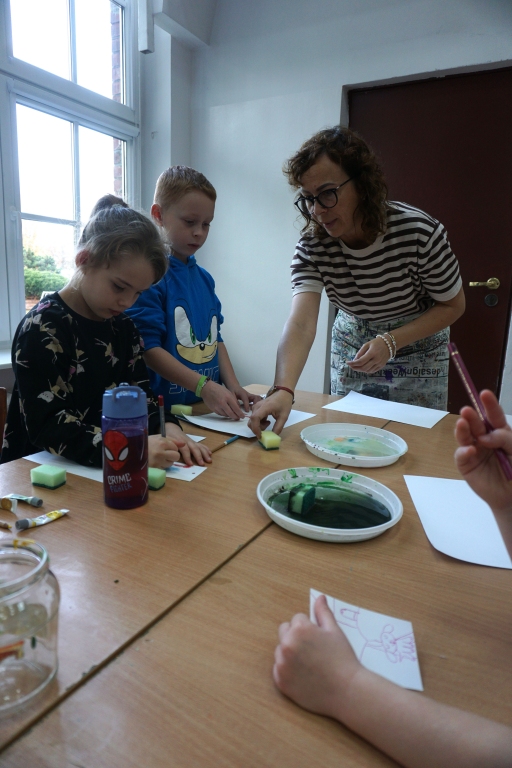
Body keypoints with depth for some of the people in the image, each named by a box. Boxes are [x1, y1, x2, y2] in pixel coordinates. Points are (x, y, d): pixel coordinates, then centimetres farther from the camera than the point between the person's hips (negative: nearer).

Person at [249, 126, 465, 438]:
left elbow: (453, 306, -14)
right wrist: (283, 390, -52)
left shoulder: (419, 232, -27)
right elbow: (301, 324, -35)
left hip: (416, 346, -2)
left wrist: (391, 342, -29)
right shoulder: (312, 245, -20)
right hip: (352, 346, 2)